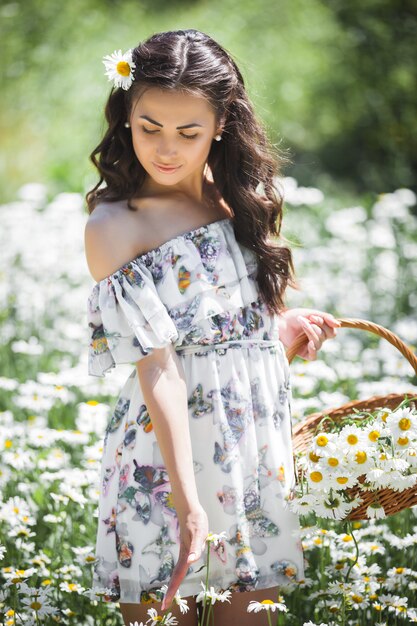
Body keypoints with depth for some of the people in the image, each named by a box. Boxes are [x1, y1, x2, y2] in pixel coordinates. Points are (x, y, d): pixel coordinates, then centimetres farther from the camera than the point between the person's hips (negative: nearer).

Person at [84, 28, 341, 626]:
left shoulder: (242, 195, 6)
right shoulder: (114, 227, -13)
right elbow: (157, 367, -19)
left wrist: (287, 324, 1)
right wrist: (188, 503, -24)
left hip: (263, 440, 5)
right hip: (168, 450, -5)